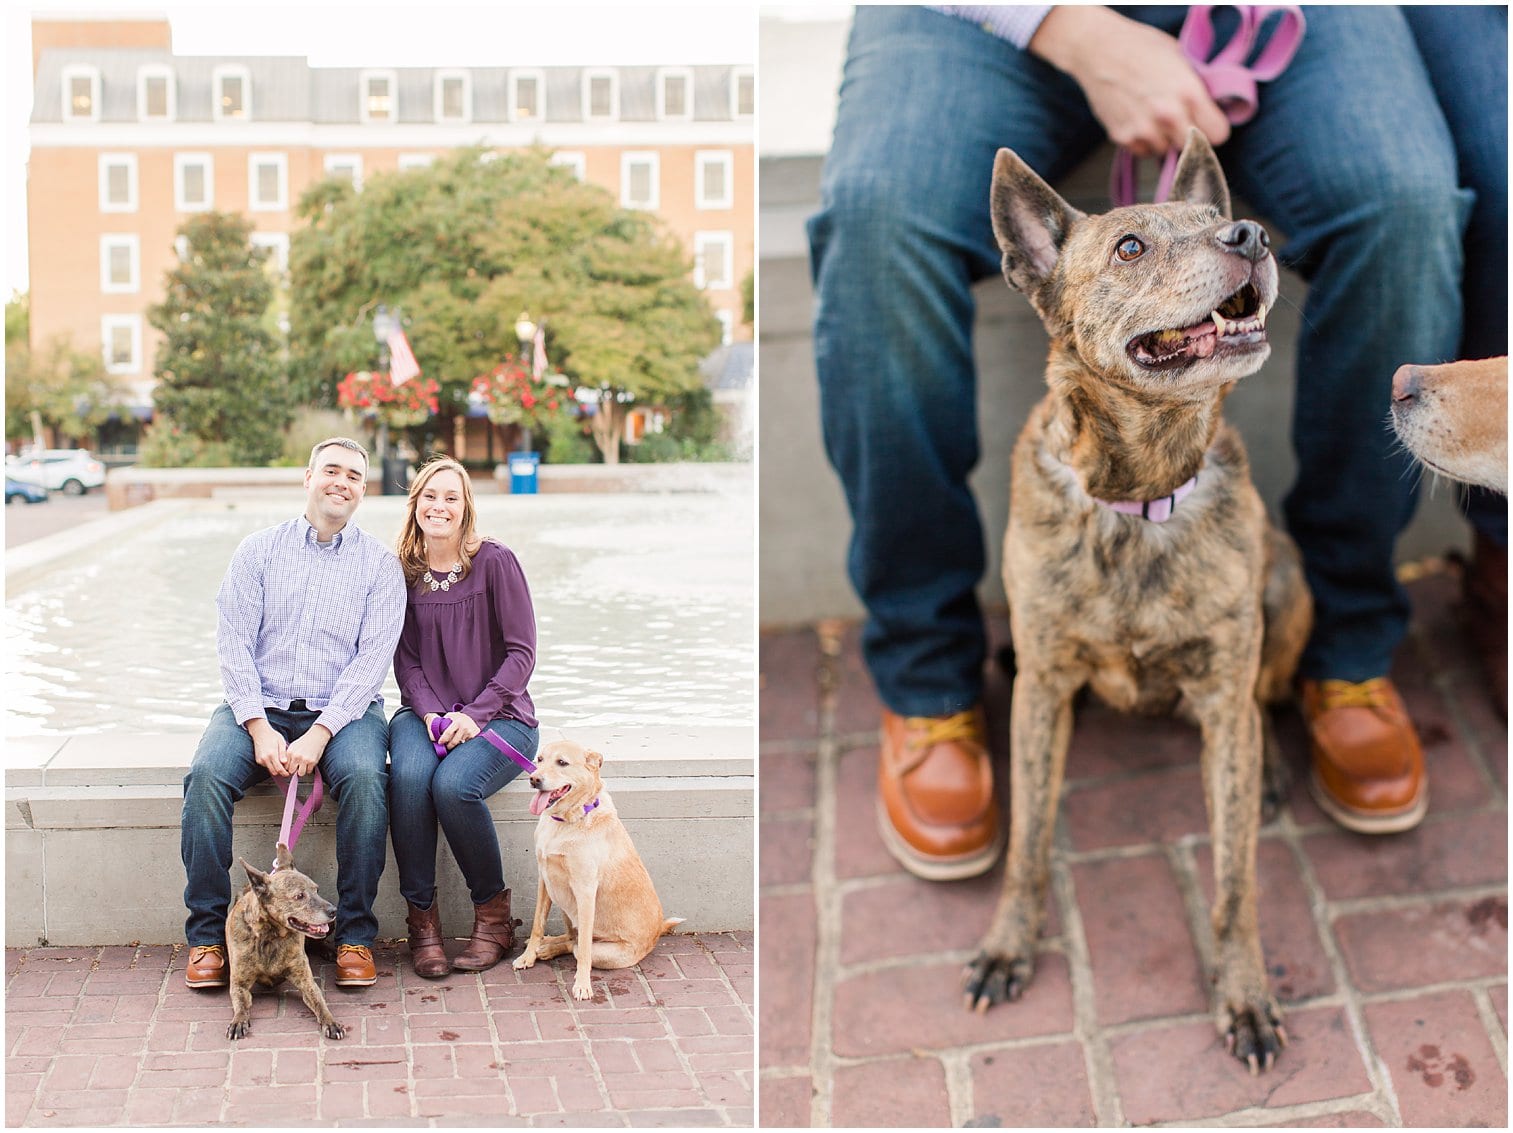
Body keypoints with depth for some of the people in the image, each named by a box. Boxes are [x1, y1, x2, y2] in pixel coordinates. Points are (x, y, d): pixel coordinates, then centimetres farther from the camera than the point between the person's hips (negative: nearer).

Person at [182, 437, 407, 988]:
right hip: (260, 706, 1)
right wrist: (258, 727, -14)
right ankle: (207, 933, -15)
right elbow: (234, 641, 0)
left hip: (342, 711, -1)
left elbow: (373, 657, -5)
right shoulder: (259, 550, 8)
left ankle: (355, 934, -19)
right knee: (207, 776, -27)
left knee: (364, 779, -32)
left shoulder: (380, 564, 4)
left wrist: (319, 734, -18)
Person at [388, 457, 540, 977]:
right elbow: (405, 660, 7)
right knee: (408, 776, -31)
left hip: (498, 715, -3)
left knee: (453, 784, -32)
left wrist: (474, 715, -16)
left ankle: (494, 915, -10)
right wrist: (430, 714, -12)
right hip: (425, 713, 3)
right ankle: (421, 916, -17)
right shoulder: (403, 572, 6)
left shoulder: (495, 562, -4)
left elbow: (521, 651, -6)